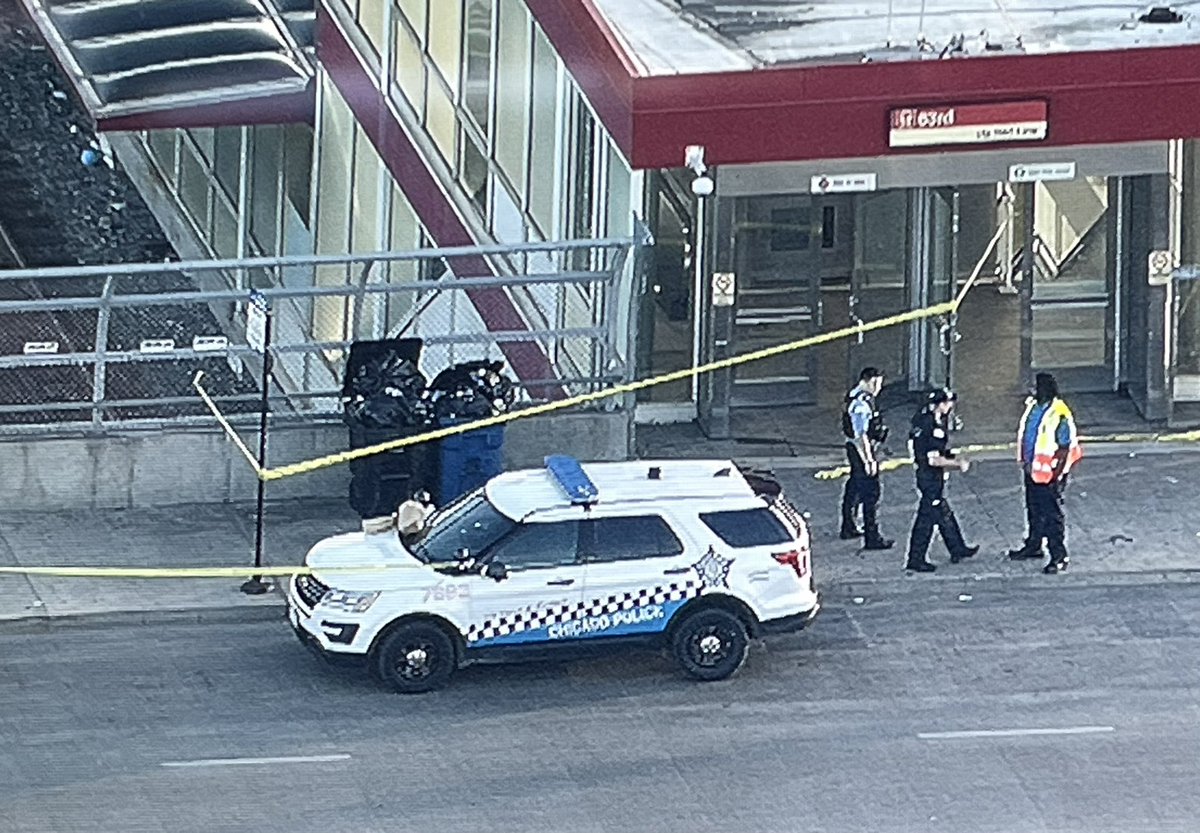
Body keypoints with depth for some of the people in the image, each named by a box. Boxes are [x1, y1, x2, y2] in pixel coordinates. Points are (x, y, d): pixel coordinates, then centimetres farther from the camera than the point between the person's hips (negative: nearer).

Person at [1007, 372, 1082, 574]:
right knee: (1033, 510, 22)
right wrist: (1025, 462, 17)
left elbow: (1065, 449, -19)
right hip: (1032, 469, 8)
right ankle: (1033, 546, 39)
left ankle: (1059, 556, 9)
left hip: (1048, 473, -8)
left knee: (1052, 515, 0)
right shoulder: (1032, 406, 1)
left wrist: (1056, 476, -18)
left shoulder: (1059, 415, -23)